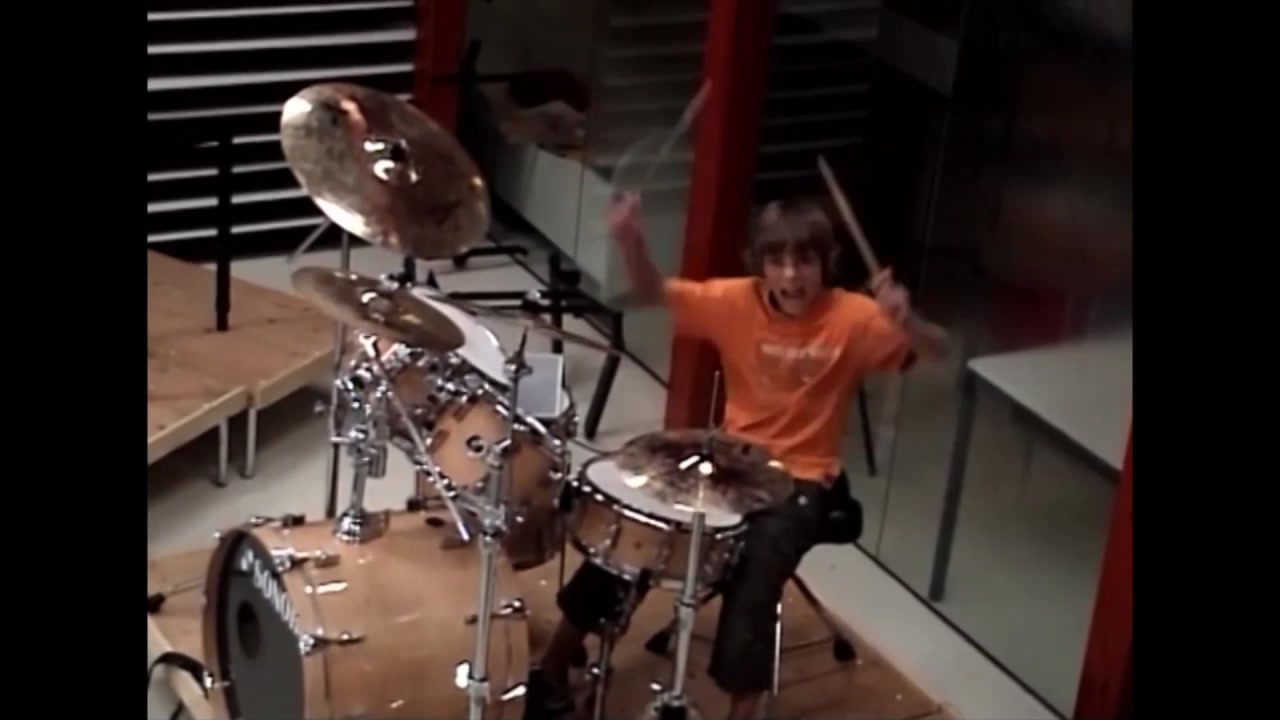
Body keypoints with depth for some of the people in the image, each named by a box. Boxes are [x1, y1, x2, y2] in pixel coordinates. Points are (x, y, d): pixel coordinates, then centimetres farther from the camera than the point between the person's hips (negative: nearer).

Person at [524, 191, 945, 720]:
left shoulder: (854, 318, -13)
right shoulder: (736, 301, -6)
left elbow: (931, 357, -18)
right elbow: (656, 293, -4)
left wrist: (905, 319, -41)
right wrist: (631, 243, -26)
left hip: (799, 480, -3)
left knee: (753, 579, -28)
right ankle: (553, 672, 8)